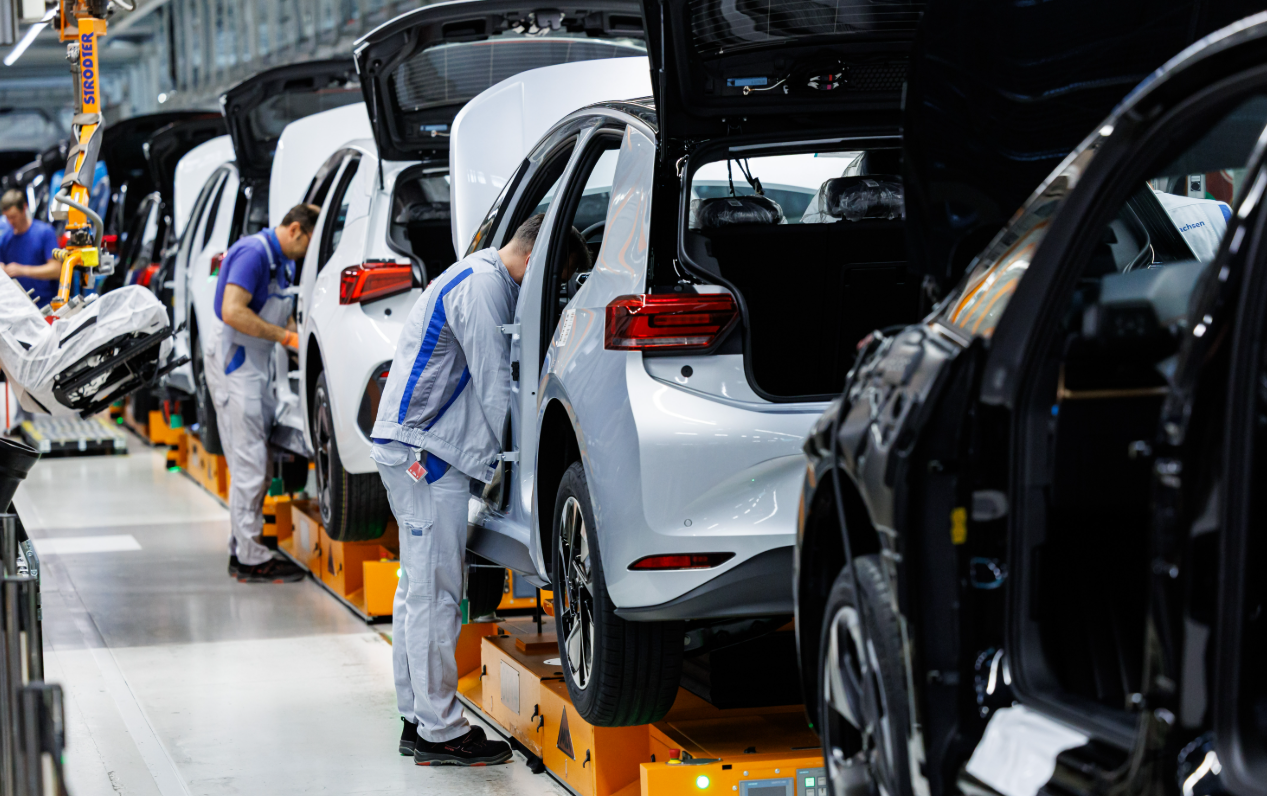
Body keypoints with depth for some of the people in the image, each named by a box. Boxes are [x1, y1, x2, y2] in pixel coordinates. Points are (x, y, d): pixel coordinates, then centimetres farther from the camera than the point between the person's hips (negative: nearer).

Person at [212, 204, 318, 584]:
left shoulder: (282, 261, 14)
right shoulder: (254, 252, -17)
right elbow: (232, 312, -27)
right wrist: (288, 337, -22)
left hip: (258, 365, 10)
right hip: (235, 364, -10)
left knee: (253, 463, 13)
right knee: (249, 464, -8)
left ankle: (243, 549, 20)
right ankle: (251, 559, -4)